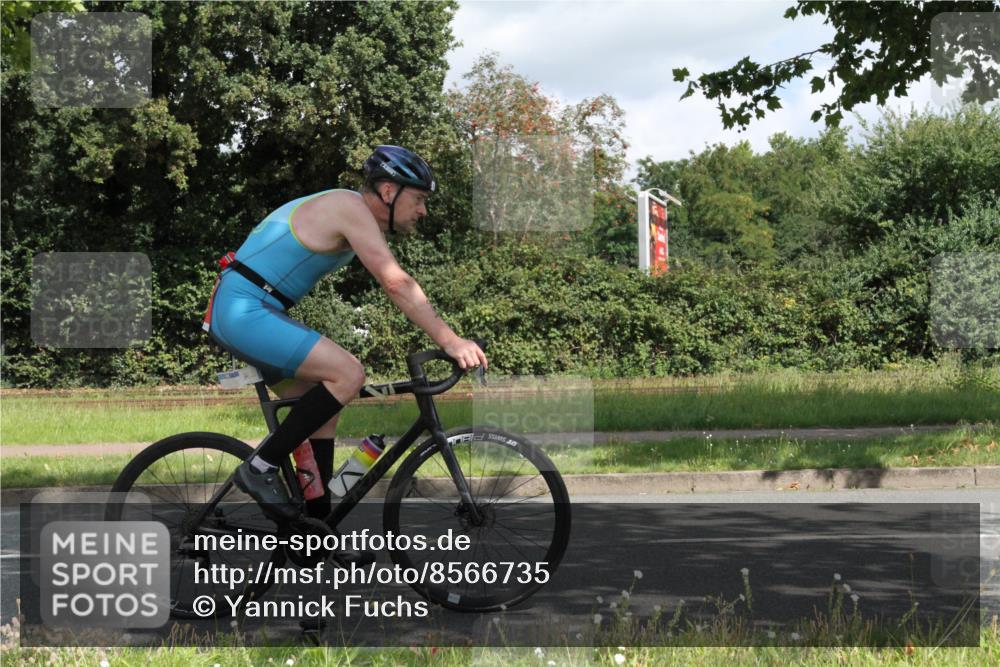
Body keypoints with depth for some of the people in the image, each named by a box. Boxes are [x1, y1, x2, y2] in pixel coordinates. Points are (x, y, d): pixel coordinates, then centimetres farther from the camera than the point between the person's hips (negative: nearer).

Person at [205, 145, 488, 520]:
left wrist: (448, 338, 17)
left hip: (240, 313, 11)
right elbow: (396, 284, -22)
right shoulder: (352, 208, -15)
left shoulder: (357, 215, 16)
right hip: (244, 311, -11)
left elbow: (396, 285, 21)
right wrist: (450, 341, -23)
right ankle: (260, 468, -12)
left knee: (325, 411, 12)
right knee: (348, 374, -21)